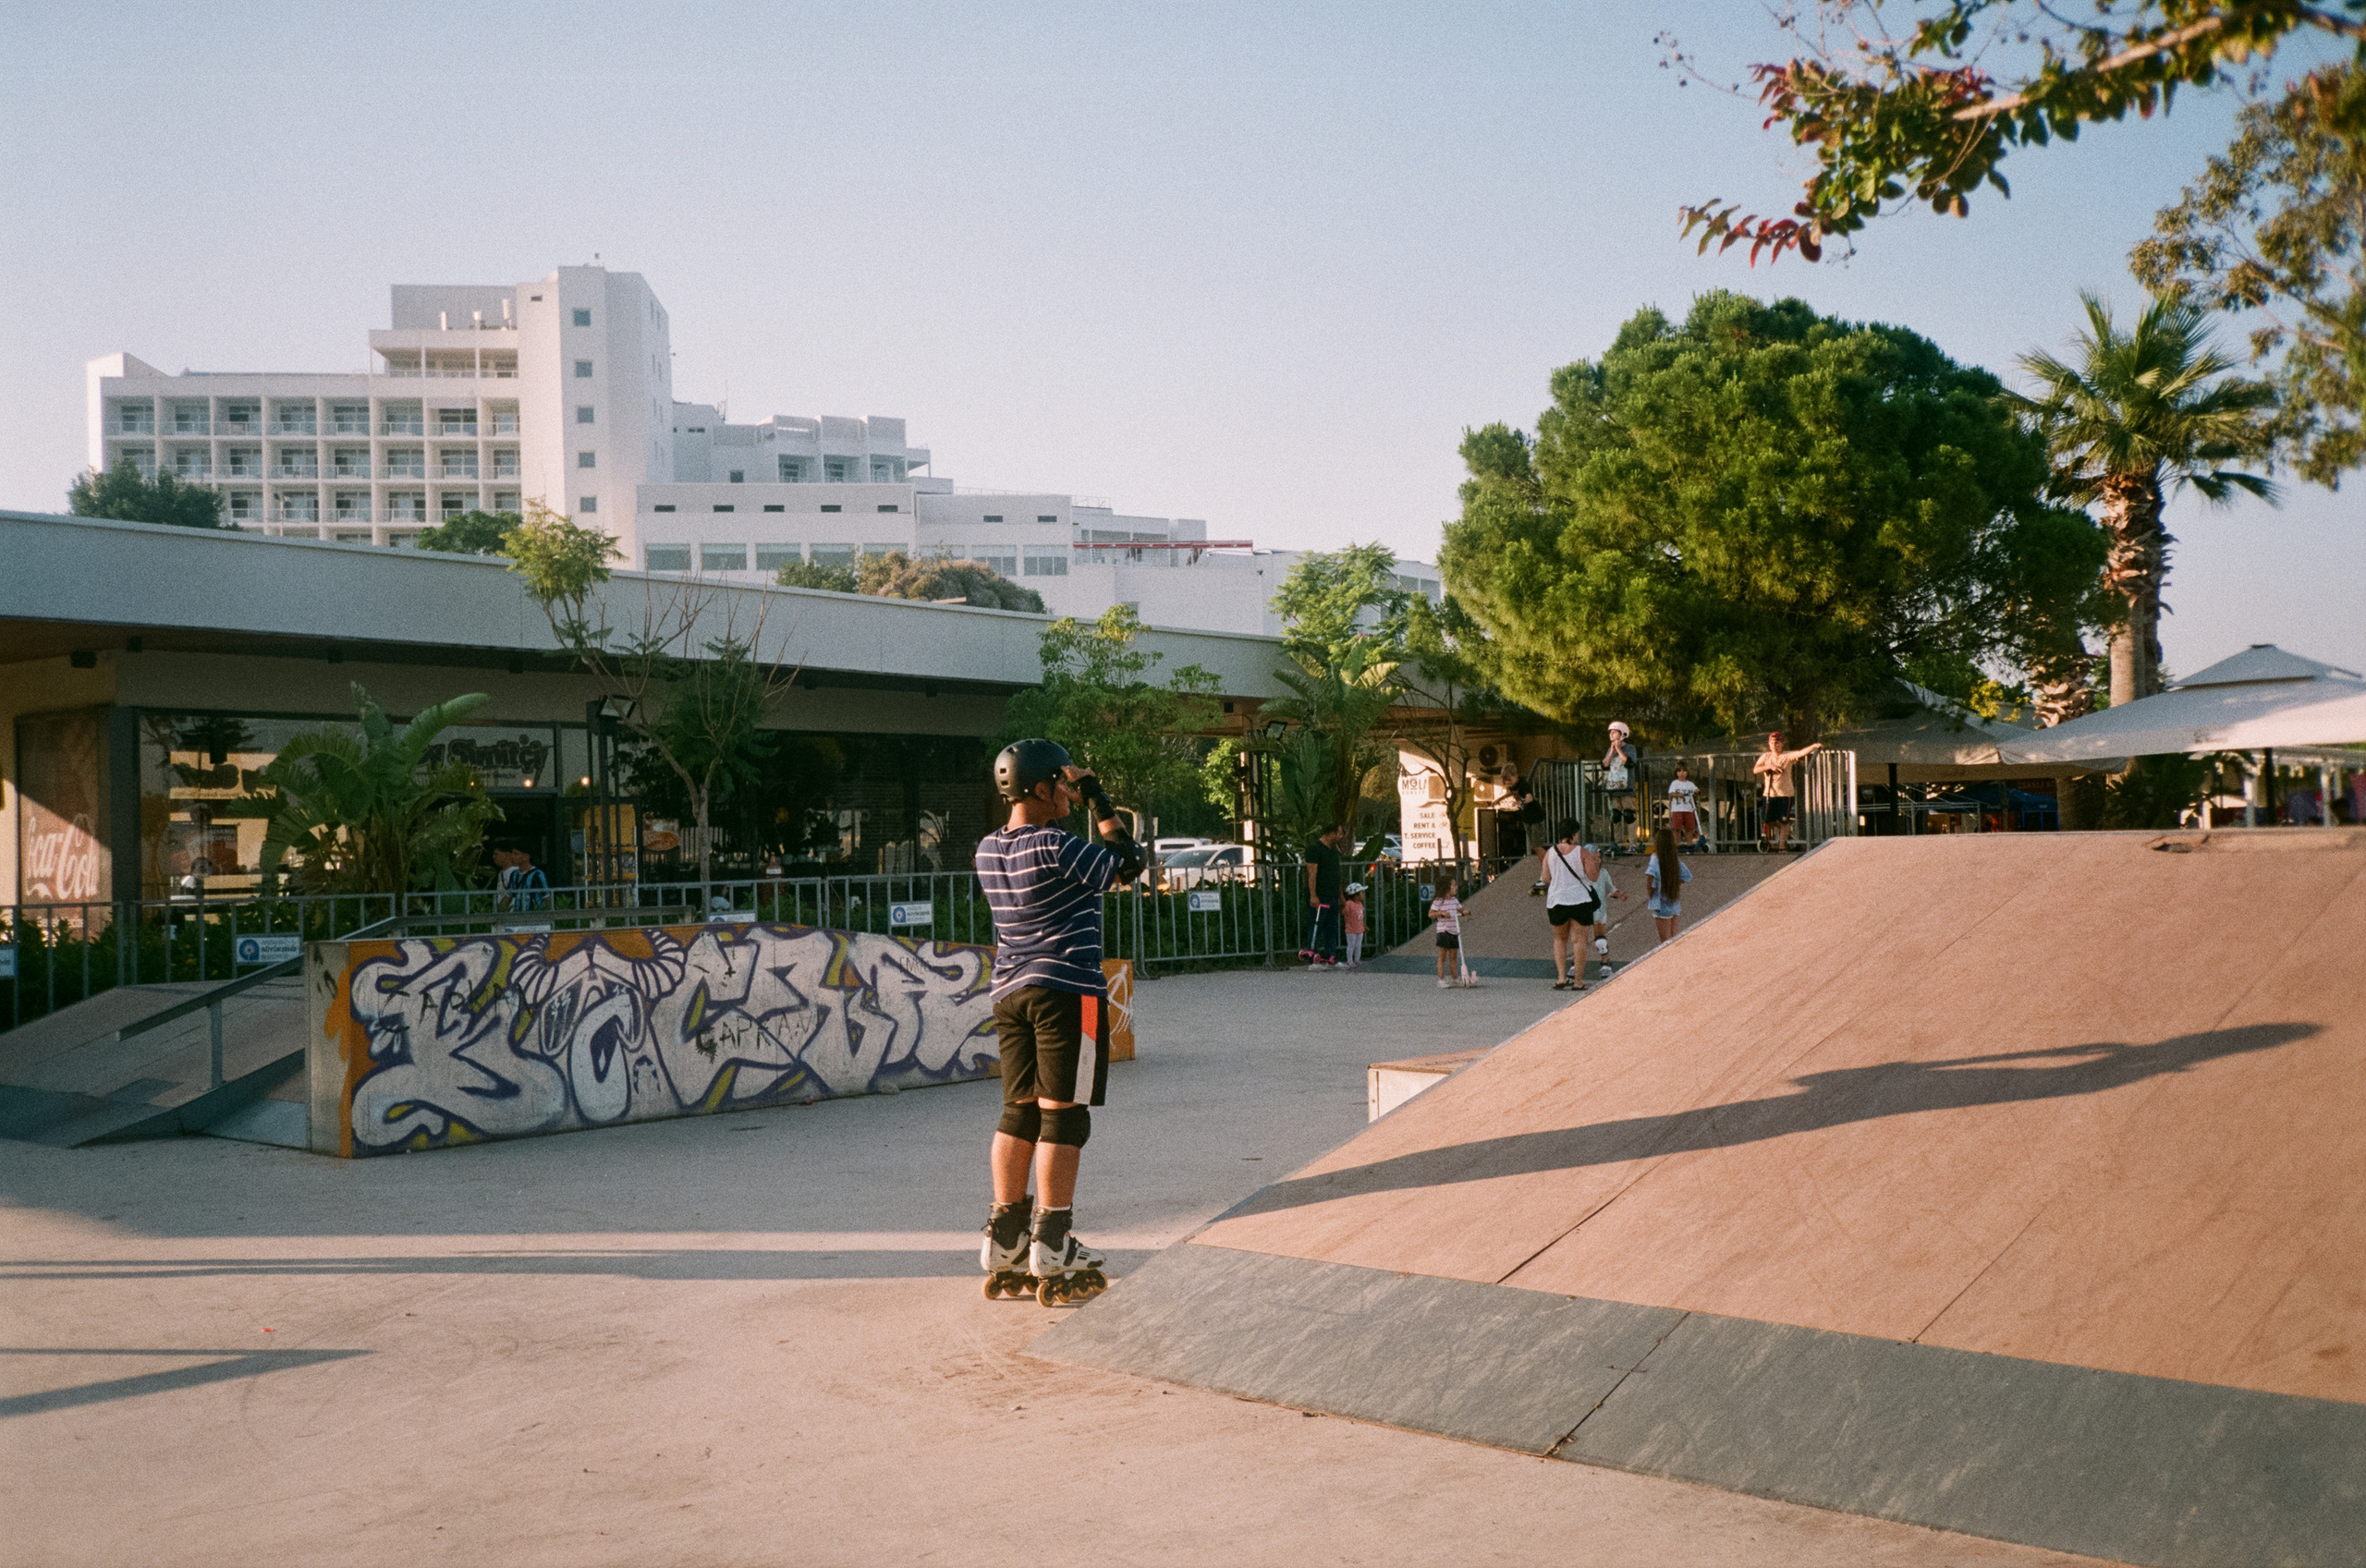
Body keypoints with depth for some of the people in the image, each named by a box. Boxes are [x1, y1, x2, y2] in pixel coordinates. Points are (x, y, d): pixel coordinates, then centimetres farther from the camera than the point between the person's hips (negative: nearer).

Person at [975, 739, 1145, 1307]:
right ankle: (1051, 1254, 1)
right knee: (1062, 1115, -2)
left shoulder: (988, 850, 8)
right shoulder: (1057, 848, -15)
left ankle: (1005, 1245, 14)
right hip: (1066, 989, -8)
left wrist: (1070, 809, 17)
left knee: (1019, 1111, 12)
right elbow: (1129, 864, -7)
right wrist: (1101, 805, -1)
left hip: (1010, 992, 8)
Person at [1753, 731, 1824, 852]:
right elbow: (1755, 770, -6)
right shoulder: (1765, 756, 6)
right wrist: (1770, 766, -19)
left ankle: (1782, 845, 7)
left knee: (1783, 821, -2)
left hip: (1785, 793, -3)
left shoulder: (1788, 756, -2)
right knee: (1769, 821, 6)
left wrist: (1814, 746, -33)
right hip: (1770, 793, 3)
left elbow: (1801, 753, -17)